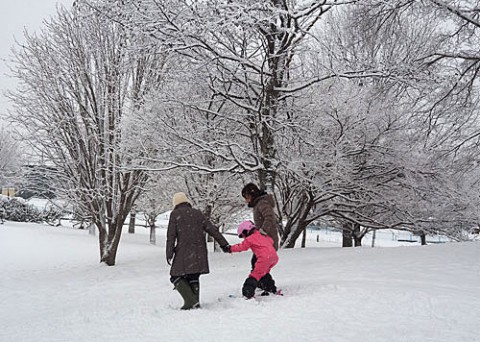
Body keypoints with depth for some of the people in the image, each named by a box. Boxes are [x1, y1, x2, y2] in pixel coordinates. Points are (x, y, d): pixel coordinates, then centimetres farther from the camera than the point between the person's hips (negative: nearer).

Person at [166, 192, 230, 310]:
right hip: (199, 251, 5)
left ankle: (190, 301, -12)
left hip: (184, 252, -5)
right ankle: (195, 302, 12)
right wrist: (223, 243, 13)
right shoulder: (197, 213, 14)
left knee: (177, 277, 3)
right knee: (193, 278, 16)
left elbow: (171, 235, -3)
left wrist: (169, 253, -3)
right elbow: (212, 229, 11)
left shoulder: (175, 214, 3)